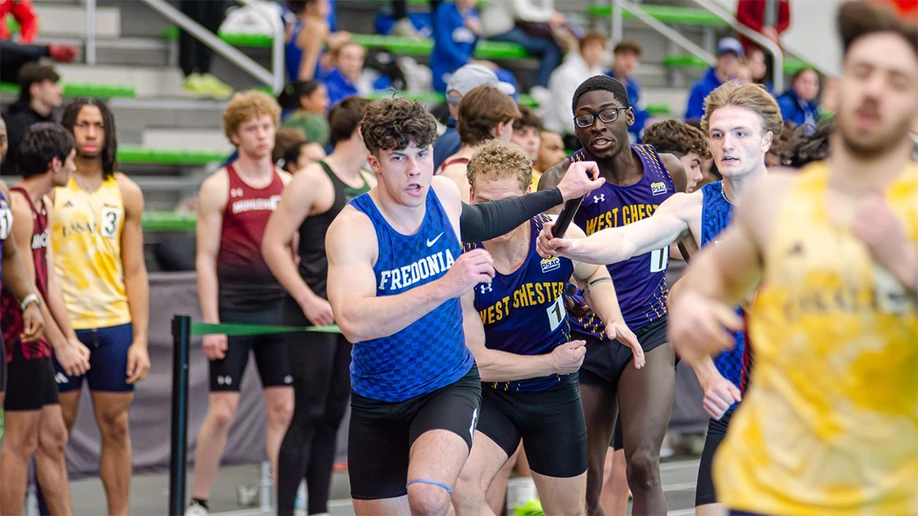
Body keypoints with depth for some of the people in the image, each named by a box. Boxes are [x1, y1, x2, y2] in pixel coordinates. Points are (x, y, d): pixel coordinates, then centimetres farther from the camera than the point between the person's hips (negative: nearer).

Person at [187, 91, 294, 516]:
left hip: (279, 311, 4)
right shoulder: (219, 187, -1)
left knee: (284, 408, 2)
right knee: (222, 411, -3)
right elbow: (206, 259, -3)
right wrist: (210, 322, -9)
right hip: (232, 311, -4)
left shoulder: (288, 185, 10)